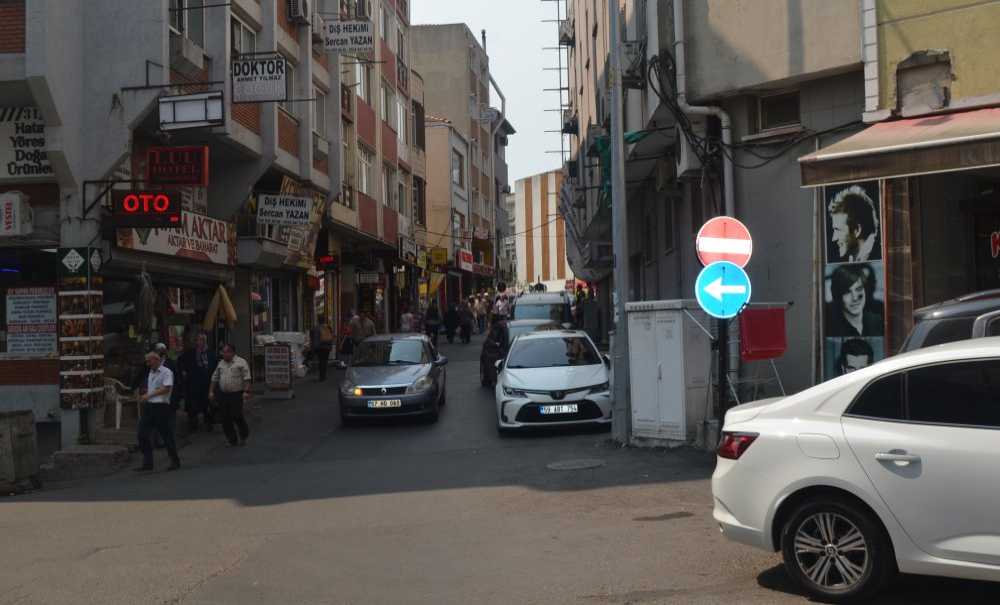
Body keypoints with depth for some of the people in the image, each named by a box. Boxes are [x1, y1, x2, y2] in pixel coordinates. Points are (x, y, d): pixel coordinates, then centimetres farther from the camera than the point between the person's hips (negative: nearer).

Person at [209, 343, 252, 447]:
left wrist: (246, 391, -18)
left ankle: (244, 436, 16)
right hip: (223, 394, 5)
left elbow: (246, 378, -10)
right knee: (226, 418, 4)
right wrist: (211, 391, 13)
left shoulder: (241, 362, -4)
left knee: (237, 416, -9)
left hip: (236, 394, -5)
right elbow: (215, 378, 19)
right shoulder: (221, 363, 14)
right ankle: (232, 440, 16)